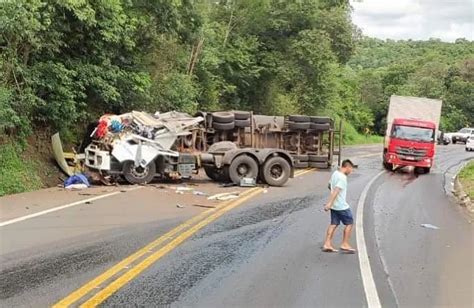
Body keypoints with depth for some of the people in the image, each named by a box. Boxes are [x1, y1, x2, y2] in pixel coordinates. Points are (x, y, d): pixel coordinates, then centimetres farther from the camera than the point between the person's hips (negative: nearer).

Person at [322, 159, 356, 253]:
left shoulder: (335, 173, 10)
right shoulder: (342, 177, -19)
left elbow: (330, 186, 23)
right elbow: (336, 191, -26)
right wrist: (329, 203, -31)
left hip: (334, 205, 9)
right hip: (341, 206, -9)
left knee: (334, 224, 11)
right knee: (349, 223, 4)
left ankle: (327, 244, 9)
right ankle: (345, 245, 8)